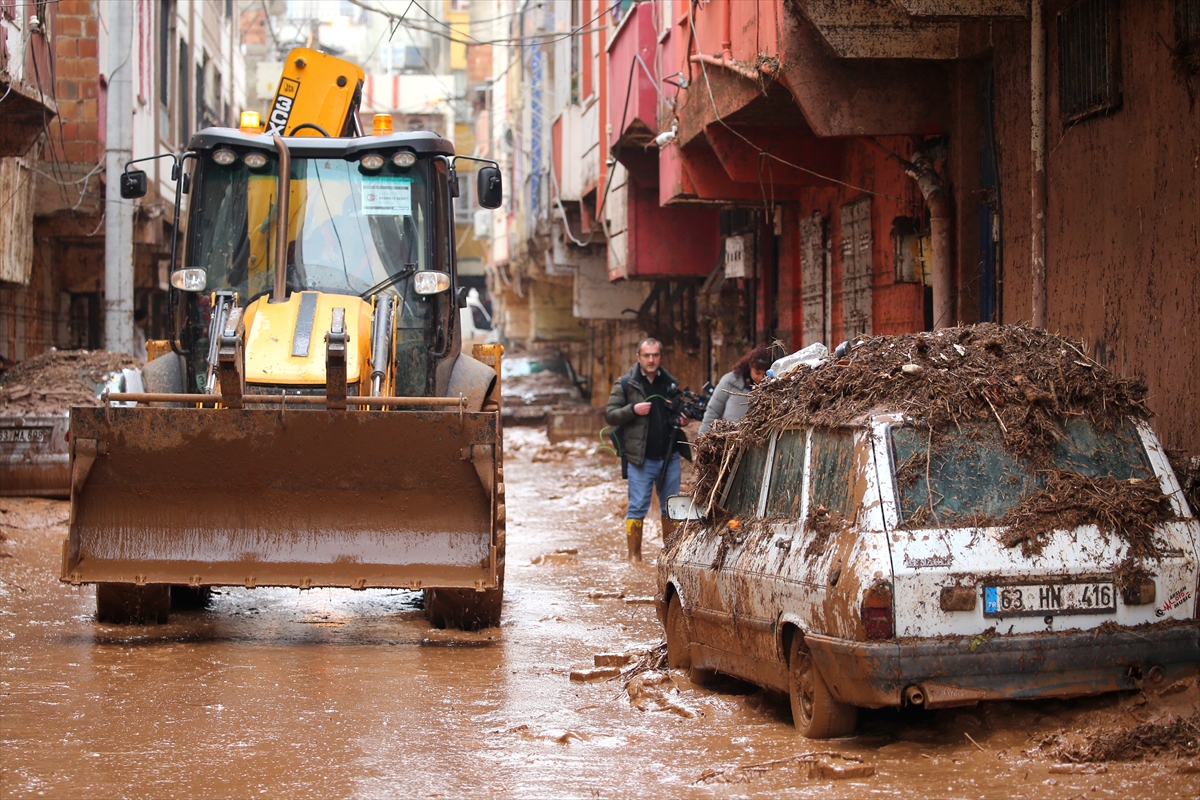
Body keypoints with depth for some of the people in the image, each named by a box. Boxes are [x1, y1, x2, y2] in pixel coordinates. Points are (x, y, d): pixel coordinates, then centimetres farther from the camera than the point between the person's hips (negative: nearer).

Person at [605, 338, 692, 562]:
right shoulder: (626, 384, -1)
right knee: (637, 508, -2)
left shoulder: (670, 383, 11)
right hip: (641, 459, -4)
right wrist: (633, 410, -18)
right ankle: (634, 556, 4)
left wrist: (682, 420, 2)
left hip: (669, 457, 4)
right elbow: (610, 415, -3)